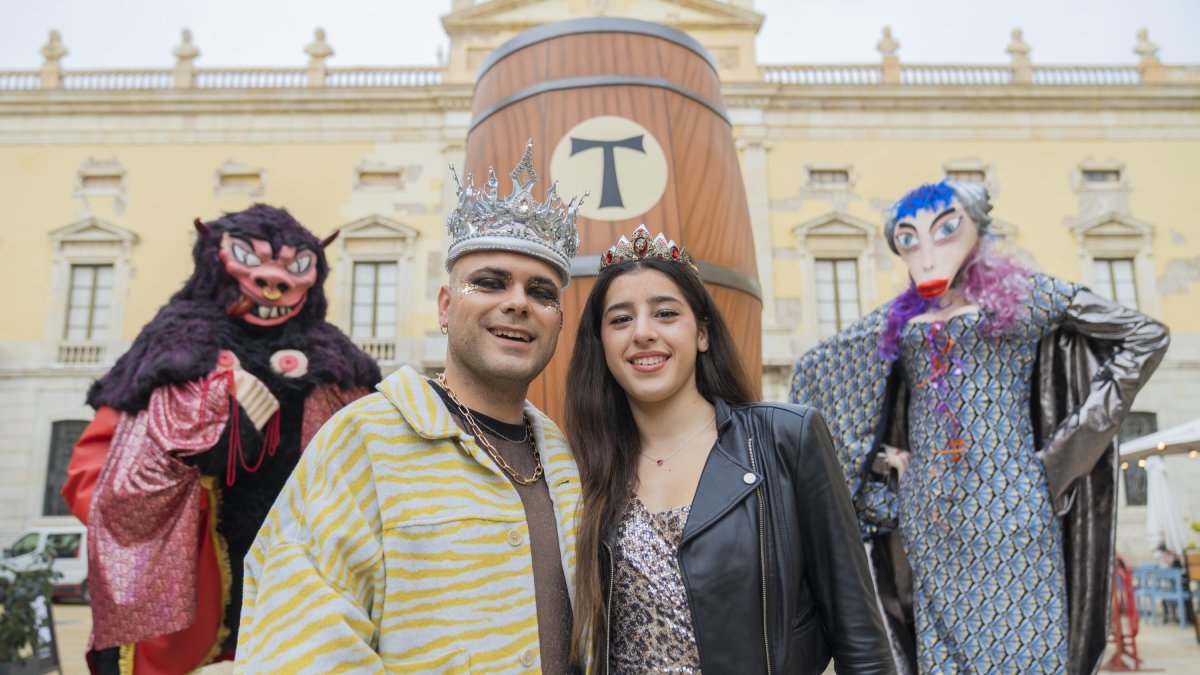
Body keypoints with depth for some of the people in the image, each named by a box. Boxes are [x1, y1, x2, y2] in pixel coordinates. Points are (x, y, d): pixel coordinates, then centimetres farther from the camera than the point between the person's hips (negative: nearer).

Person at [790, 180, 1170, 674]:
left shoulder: (1022, 293, 6)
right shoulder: (899, 318, 13)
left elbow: (1145, 336, 7)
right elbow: (815, 371, 19)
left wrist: (1071, 439, 0)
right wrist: (884, 460, 11)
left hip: (1007, 498, -3)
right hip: (927, 506, 3)